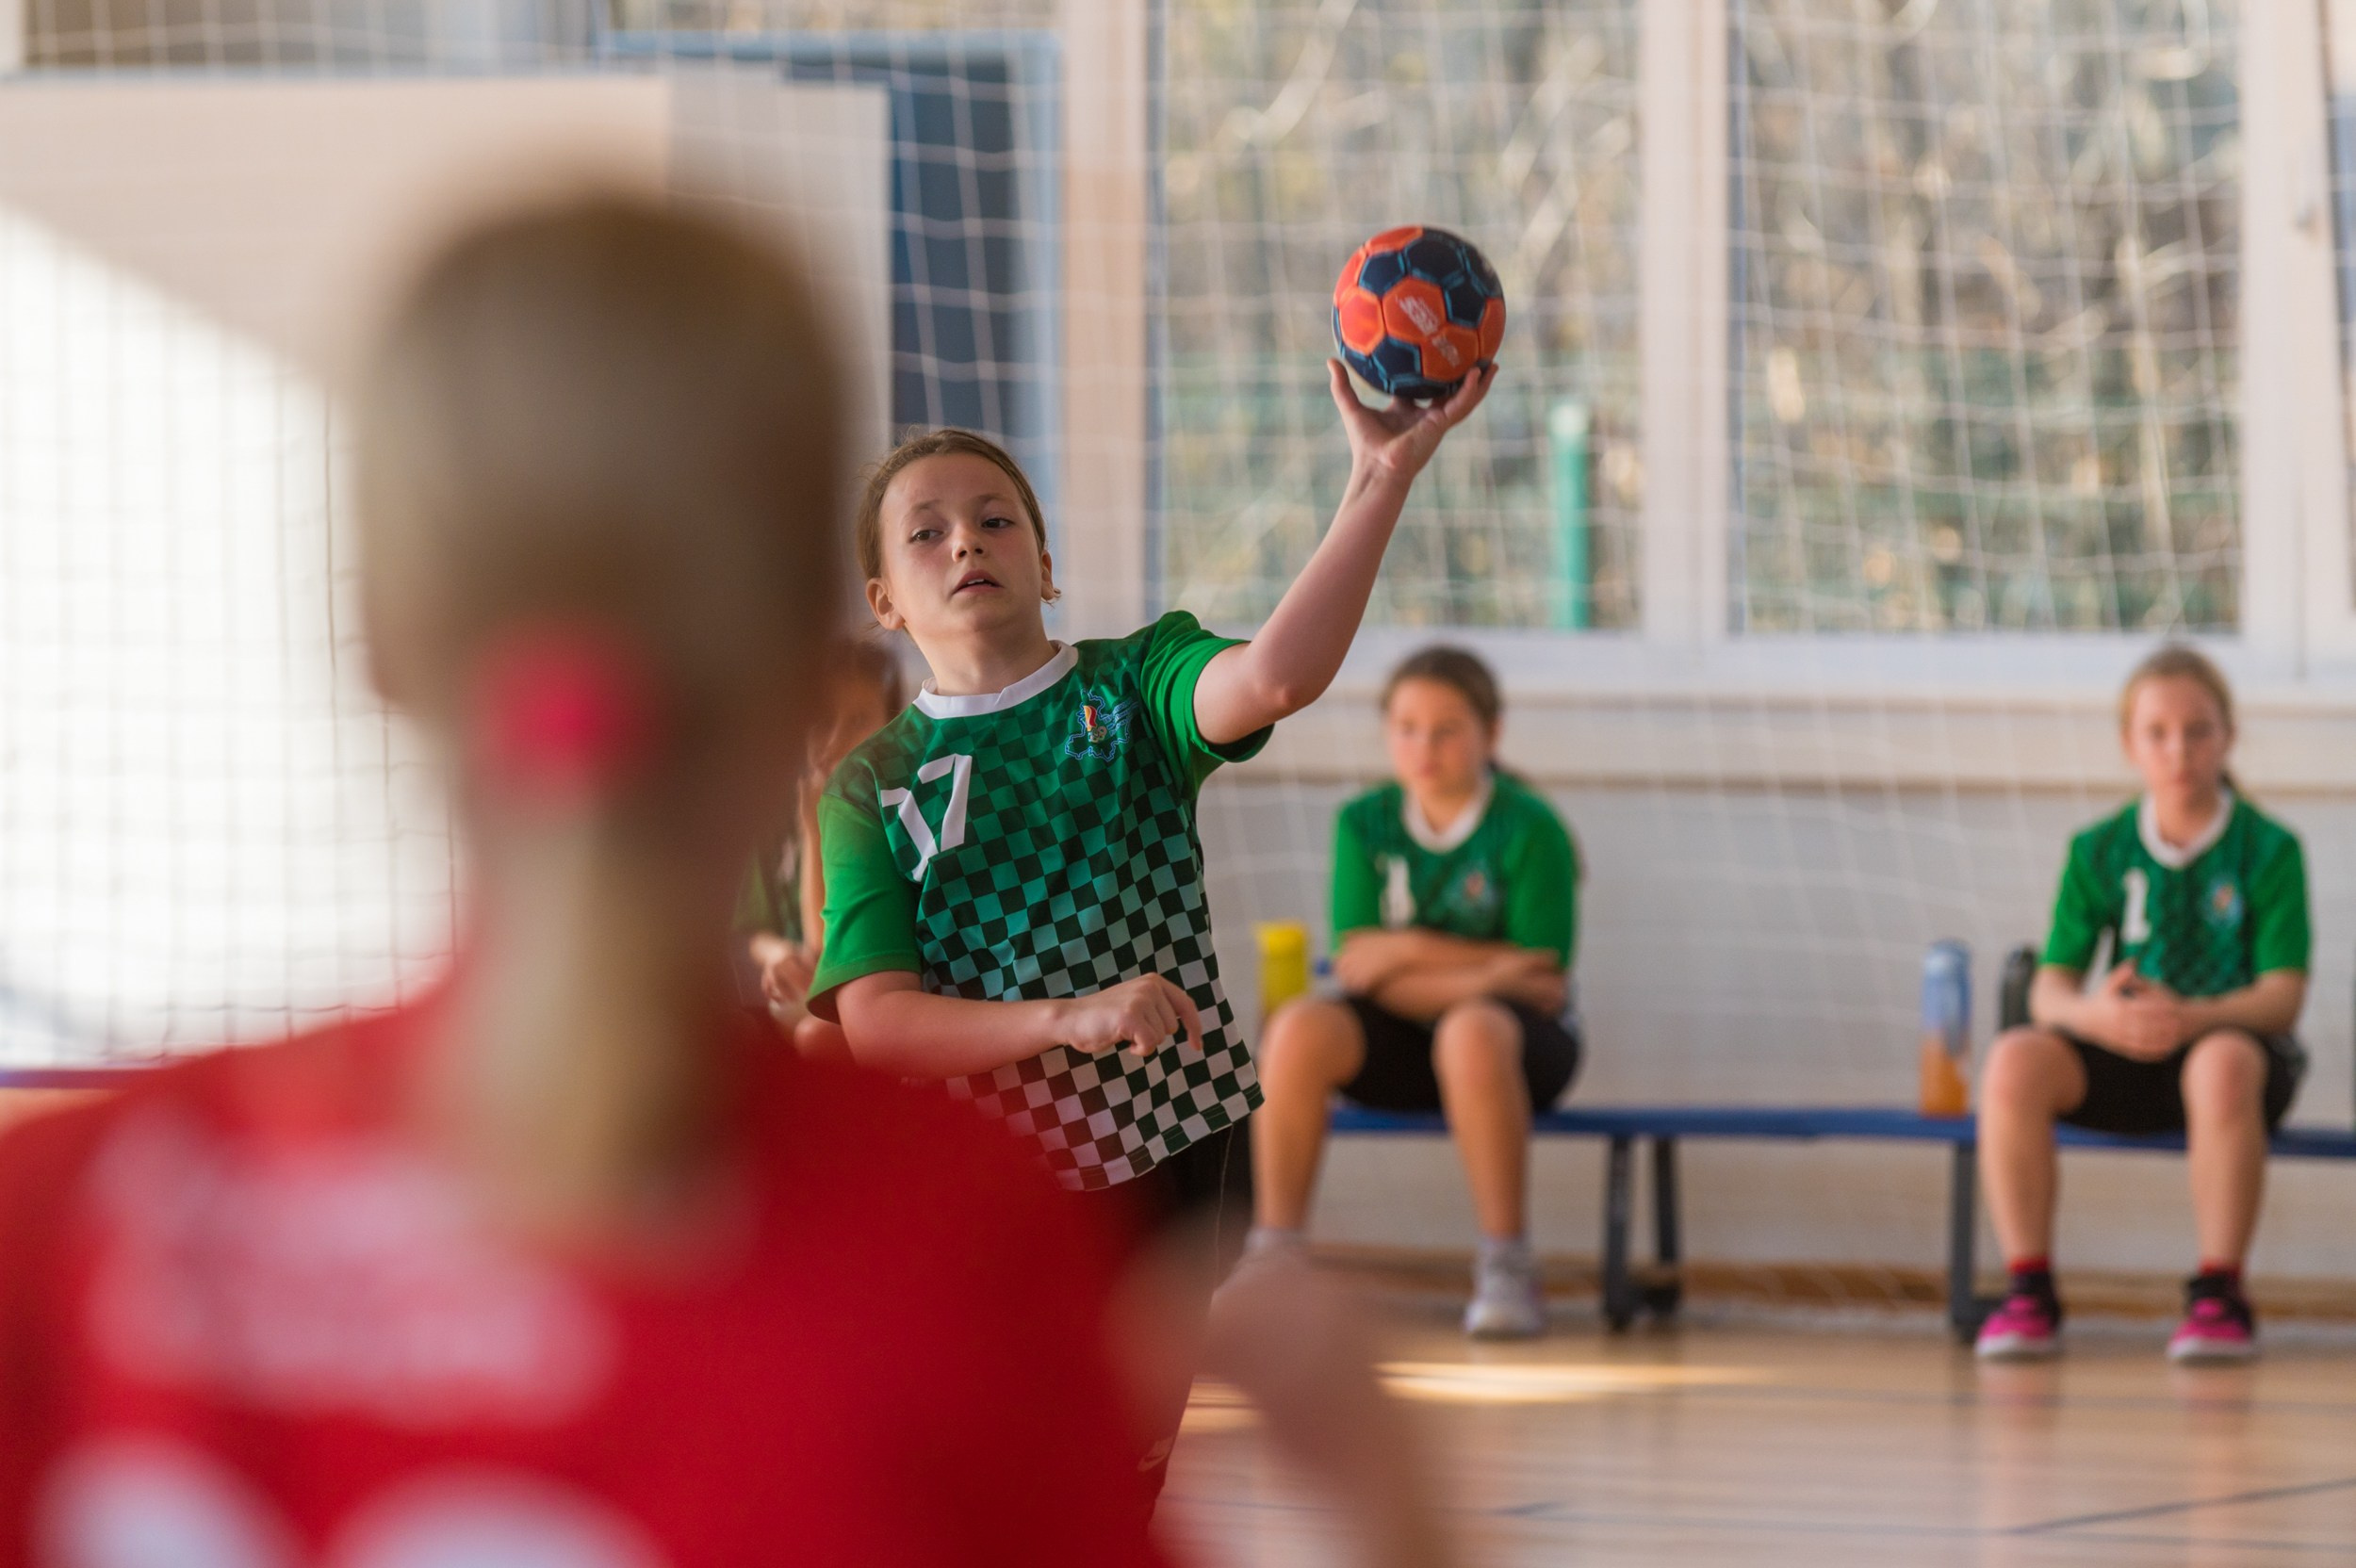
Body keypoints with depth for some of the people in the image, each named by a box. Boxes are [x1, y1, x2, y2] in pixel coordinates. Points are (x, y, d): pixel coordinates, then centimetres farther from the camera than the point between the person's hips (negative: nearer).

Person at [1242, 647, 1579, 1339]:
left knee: (1472, 1031, -39)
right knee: (1300, 1027, -27)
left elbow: (1545, 989, -12)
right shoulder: (1364, 823, 5)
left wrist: (1408, 953, -17)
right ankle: (1272, 1253, -24)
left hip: (1523, 1040, -3)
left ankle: (1507, 1271, -34)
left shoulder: (1530, 831, -7)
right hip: (1398, 1047, 4)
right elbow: (1356, 960, -5)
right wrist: (1486, 963, -16)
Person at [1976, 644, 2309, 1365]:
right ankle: (2029, 1288, -23)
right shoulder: (2100, 851, 6)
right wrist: (2095, 1014, -26)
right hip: (2123, 1060, 3)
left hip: (2233, 1039, -3)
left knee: (2223, 1064, -41)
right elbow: (2049, 988, 0)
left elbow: (2282, 997, -10)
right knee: (2016, 1060, -29)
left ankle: (2220, 1292, -31)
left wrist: (2191, 1019, -29)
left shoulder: (2268, 848, -2)